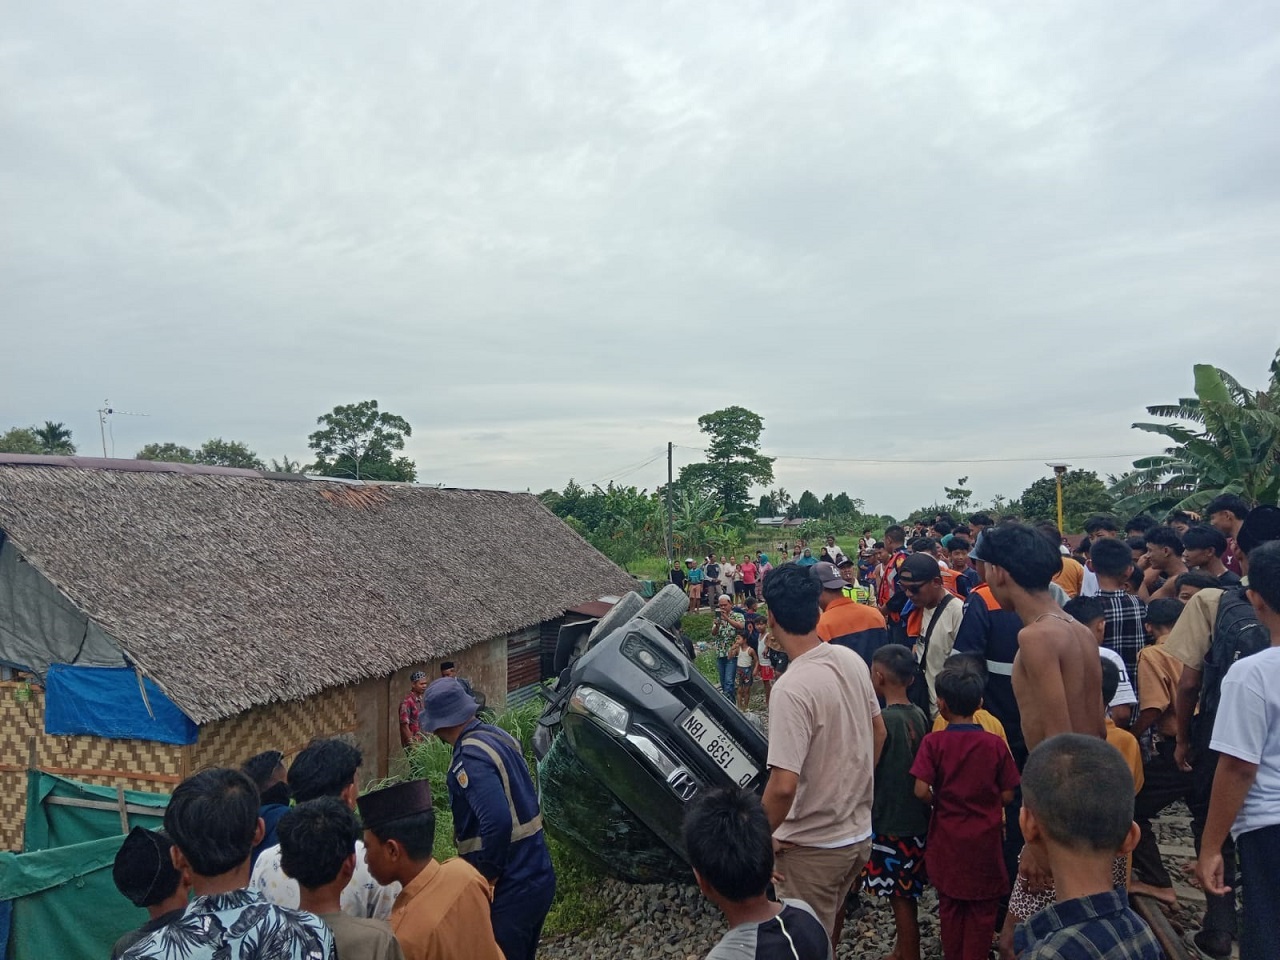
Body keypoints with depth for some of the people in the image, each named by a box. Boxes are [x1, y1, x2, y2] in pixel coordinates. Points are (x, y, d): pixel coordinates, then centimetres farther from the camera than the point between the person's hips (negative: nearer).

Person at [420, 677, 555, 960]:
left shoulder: (470, 757, -21)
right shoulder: (498, 736, 5)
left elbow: (497, 822, -32)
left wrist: (487, 875, -16)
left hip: (510, 892, -8)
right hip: (538, 877, 8)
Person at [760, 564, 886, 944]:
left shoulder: (791, 688, -28)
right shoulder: (852, 660, -5)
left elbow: (783, 786, -30)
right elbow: (879, 733, 9)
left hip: (812, 845, -7)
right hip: (860, 831, 7)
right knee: (831, 920, 29)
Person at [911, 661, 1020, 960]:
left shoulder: (933, 742, -13)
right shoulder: (995, 744, -9)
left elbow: (921, 791, -19)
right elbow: (1007, 796, -5)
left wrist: (941, 802, 2)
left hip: (947, 840, 0)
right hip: (985, 840, 0)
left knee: (950, 905, 17)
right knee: (982, 908, 14)